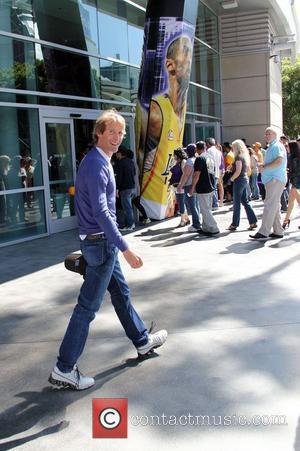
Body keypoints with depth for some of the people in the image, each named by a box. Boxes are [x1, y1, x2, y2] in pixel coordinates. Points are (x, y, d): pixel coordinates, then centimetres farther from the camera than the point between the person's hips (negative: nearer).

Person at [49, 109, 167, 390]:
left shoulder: (100, 161, 13)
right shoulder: (97, 165, -19)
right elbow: (101, 213, -27)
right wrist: (126, 249, -28)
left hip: (103, 242, 10)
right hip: (101, 242, -10)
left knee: (121, 293, 21)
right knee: (88, 306, -4)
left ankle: (142, 341, 38)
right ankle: (64, 369, 6)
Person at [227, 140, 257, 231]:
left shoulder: (238, 157, -14)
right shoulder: (245, 156, 13)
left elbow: (238, 171, -20)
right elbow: (248, 169, 19)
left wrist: (232, 178, -8)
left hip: (239, 180, -9)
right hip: (245, 179, 9)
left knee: (237, 203, -2)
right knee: (245, 202, 11)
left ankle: (234, 224, 4)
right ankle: (253, 222, 9)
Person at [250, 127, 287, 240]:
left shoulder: (277, 146, -9)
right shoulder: (271, 147, 22)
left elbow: (279, 161, -23)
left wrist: (264, 167, -15)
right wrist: (263, 166, 11)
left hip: (275, 180, -11)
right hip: (271, 179, 11)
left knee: (269, 205, -13)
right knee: (274, 206, 12)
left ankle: (264, 232, -16)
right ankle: (278, 231, 16)